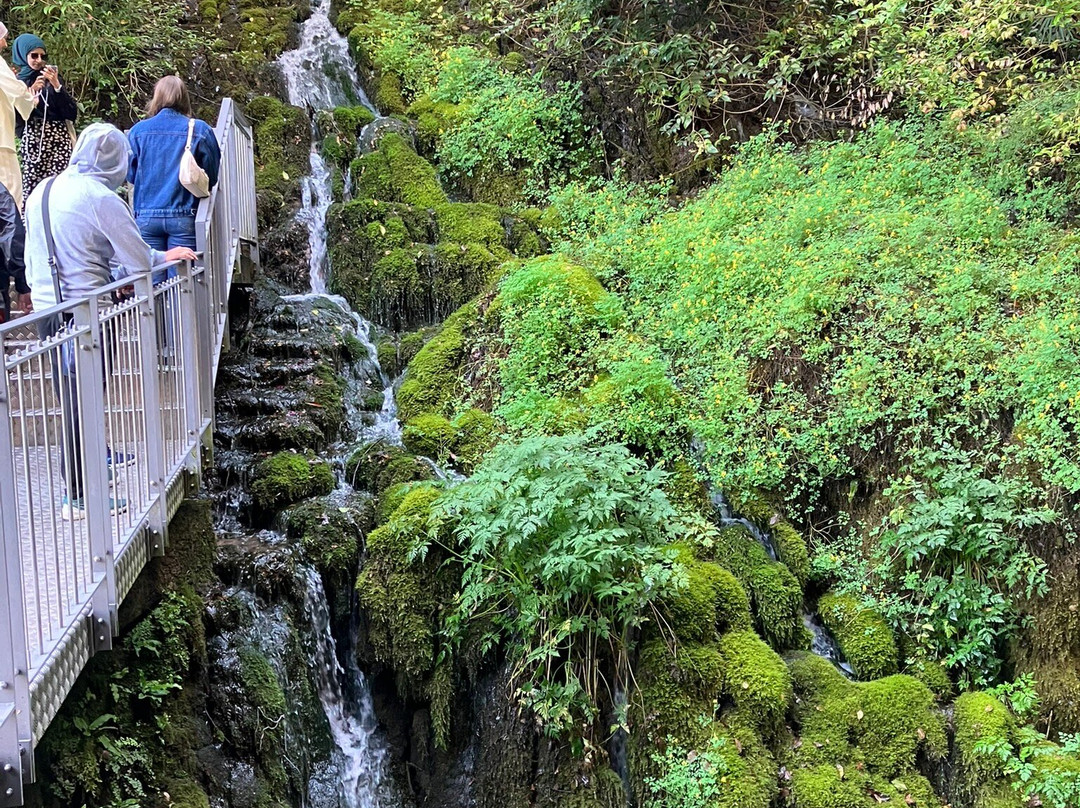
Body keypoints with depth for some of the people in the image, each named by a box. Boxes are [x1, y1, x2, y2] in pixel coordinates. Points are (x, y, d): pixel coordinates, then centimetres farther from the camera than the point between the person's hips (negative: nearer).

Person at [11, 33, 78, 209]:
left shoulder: (52, 75, 15)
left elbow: (72, 112, 4)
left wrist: (56, 85, -7)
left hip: (59, 137, 0)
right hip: (33, 138, 0)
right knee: (32, 186, -13)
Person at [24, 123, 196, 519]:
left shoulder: (41, 192, 9)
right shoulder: (102, 199, -14)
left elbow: (31, 260, 17)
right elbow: (140, 262, -11)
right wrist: (166, 256, 8)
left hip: (45, 306, 7)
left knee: (70, 396, 19)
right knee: (82, 400, -1)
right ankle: (79, 497, 5)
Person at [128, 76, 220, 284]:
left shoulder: (138, 131, 4)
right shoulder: (200, 130, -1)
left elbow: (130, 175, 10)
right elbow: (212, 176, 2)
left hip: (146, 217, 2)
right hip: (184, 216, -1)